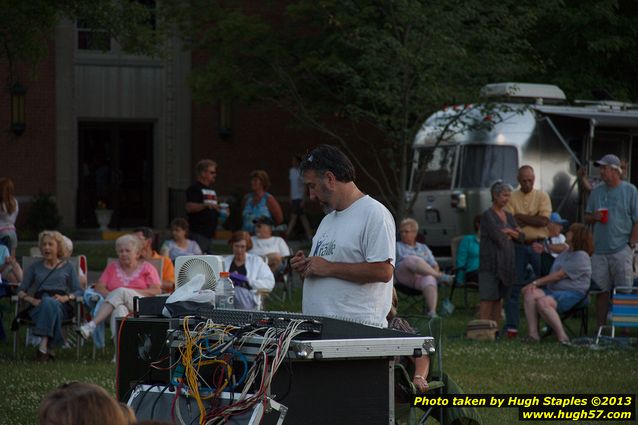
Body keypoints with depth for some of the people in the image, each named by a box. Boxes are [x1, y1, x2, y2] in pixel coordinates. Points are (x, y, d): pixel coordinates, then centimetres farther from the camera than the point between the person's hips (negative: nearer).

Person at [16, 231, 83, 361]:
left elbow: (78, 291, 12)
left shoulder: (68, 267, 23)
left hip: (61, 306, -1)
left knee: (50, 302, -39)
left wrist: (66, 297, -11)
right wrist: (31, 299, -8)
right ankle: (49, 347, -50)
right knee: (47, 302, -39)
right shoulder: (35, 267, 26)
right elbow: (21, 291, 16)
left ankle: (44, 346, -50)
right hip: (38, 306, 1)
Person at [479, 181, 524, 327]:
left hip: (506, 262, 7)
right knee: (488, 298, -8)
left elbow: (521, 237, 11)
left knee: (499, 298, 7)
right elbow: (497, 236, -17)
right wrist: (513, 233, 2)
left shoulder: (508, 216, 16)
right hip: (490, 262, -7)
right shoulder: (487, 215, -6)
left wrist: (508, 232, -8)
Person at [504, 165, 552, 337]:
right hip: (518, 245, 0)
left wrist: (520, 217, -8)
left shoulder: (542, 197, 4)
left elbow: (543, 220, -10)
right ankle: (511, 327, 4)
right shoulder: (511, 198, 5)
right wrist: (533, 220, -11)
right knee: (514, 286, 0)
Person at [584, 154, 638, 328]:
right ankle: (601, 328, 7)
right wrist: (593, 217, -4)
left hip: (621, 250, -4)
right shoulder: (597, 192, 14)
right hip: (600, 250, 4)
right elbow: (586, 218, 20)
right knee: (601, 291, 3)